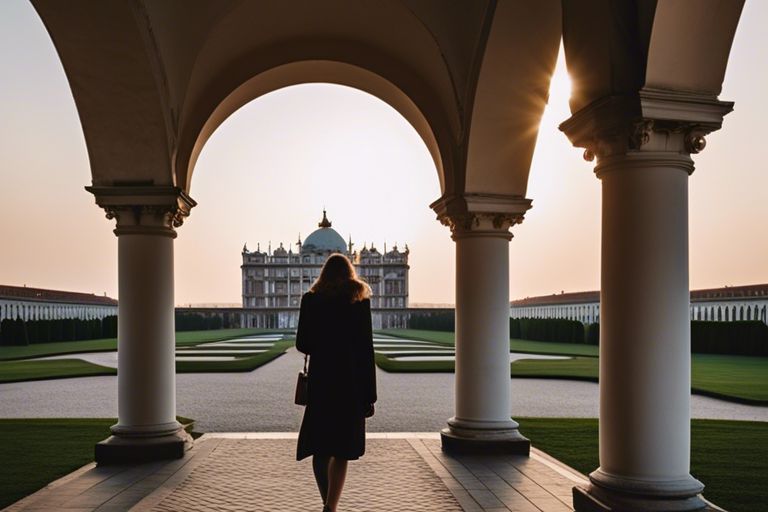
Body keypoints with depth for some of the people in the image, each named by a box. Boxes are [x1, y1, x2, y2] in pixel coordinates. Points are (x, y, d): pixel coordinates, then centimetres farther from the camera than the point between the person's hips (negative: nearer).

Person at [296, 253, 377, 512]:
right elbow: (366, 349, -6)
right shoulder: (360, 299, -2)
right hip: (352, 382, -1)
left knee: (320, 448, 13)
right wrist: (369, 396, -3)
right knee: (341, 450, 5)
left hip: (320, 380, 1)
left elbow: (302, 344, 1)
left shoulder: (311, 299, 1)